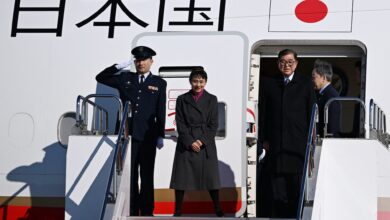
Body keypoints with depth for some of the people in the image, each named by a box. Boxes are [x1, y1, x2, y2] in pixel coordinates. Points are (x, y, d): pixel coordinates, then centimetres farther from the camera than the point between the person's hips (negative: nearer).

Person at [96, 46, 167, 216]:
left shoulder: (159, 83, 5)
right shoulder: (125, 78, 10)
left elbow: (161, 112, 2)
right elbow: (100, 78, 8)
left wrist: (160, 135, -3)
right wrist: (119, 67, -3)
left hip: (147, 136, -2)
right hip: (128, 134, 2)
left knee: (147, 175, 5)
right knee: (129, 175, 5)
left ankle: (146, 211, 12)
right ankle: (131, 211, 11)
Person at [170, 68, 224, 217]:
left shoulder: (211, 99, 6)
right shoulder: (182, 100, 5)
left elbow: (213, 125, 1)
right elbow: (180, 124, 0)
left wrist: (202, 141, -10)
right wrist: (190, 142, -12)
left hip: (206, 145, 0)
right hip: (186, 144, 0)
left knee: (210, 177, 2)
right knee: (181, 177, 0)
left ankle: (218, 210, 12)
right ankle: (178, 211, 8)